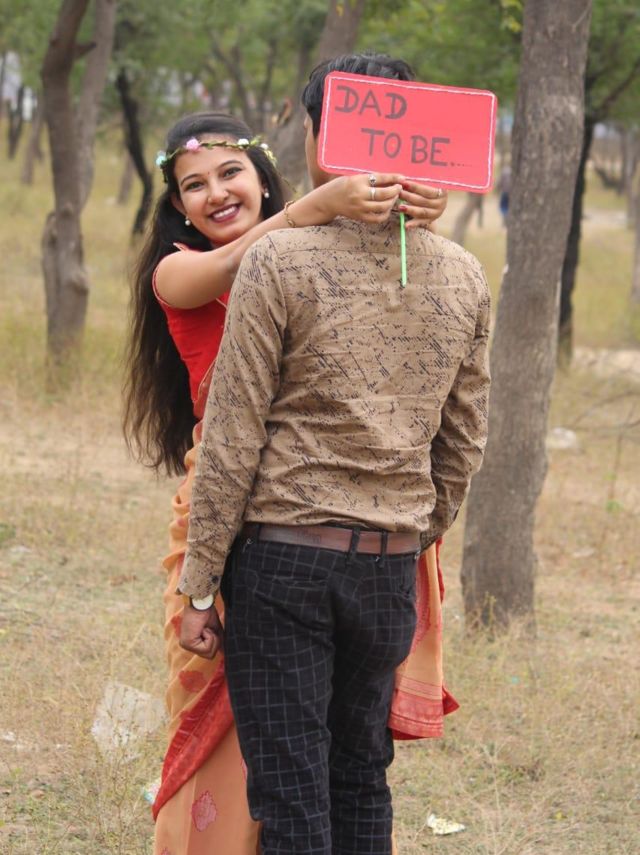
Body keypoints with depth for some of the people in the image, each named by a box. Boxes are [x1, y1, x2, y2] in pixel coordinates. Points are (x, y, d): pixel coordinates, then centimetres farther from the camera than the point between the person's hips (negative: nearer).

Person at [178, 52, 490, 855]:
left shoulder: (280, 262, -10)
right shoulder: (463, 277, 3)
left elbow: (232, 441, -9)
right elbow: (463, 444, 10)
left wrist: (200, 584, -3)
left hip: (284, 555, -4)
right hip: (390, 566, 4)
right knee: (361, 774, 17)